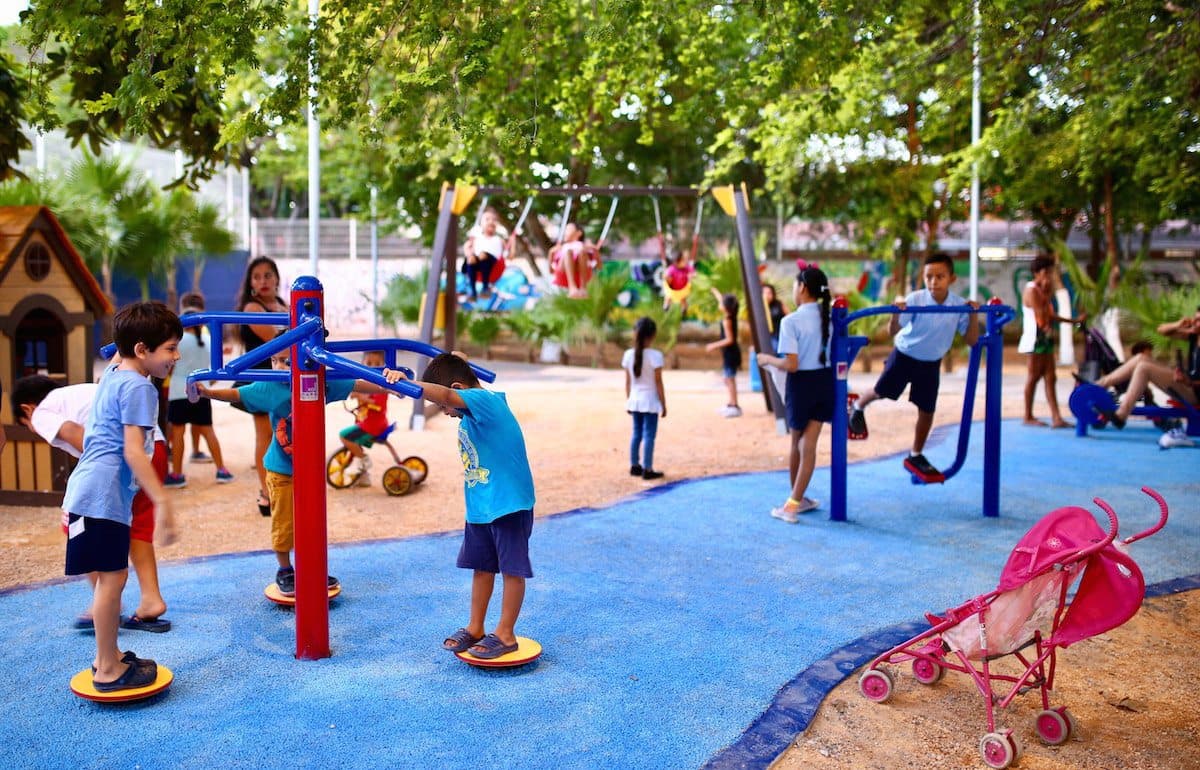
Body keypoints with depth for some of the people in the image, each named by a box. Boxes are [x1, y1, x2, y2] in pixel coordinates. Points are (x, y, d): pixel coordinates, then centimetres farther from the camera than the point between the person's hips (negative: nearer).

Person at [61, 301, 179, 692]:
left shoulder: (112, 374, 14)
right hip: (104, 493, -10)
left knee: (109, 576, 15)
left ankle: (107, 657, 25)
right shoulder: (138, 387, -14)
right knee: (112, 577, -3)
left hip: (88, 489, 10)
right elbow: (133, 452, -20)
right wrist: (162, 502, -23)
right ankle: (108, 671, 4)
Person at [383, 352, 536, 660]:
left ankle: (505, 634, 13)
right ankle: (475, 629, 29)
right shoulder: (471, 413, 7)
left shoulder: (485, 400, -20)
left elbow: (444, 394, -38)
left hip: (510, 504, -9)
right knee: (481, 566, 17)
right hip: (479, 507, 10)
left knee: (512, 568, 4)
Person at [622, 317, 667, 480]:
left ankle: (634, 466, 21)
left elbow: (628, 381, 6)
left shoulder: (628, 355, 0)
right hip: (650, 401, -5)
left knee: (637, 433, 15)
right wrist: (664, 404, -3)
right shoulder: (655, 355, -14)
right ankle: (647, 470, 1)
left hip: (635, 400, 5)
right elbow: (658, 383, -11)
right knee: (649, 435, 0)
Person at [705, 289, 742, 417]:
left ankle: (735, 407, -7)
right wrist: (715, 291, 38)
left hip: (730, 353, -9)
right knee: (728, 379, 17)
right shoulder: (732, 316, 7)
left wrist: (715, 345, -17)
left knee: (730, 379, -7)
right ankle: (731, 404, 24)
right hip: (731, 352, 9)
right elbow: (724, 301, 25)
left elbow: (729, 340, -22)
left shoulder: (727, 320, -18)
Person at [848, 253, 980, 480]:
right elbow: (892, 331, -27)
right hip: (904, 356, -2)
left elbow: (971, 340, -11)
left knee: (927, 411, 7)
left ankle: (916, 456, 24)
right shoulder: (915, 300, -23)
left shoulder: (959, 305, -16)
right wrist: (897, 313, -47)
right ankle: (858, 407, 47)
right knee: (880, 392, 11)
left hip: (931, 363, 3)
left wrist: (973, 316, -25)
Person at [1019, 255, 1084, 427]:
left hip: (1046, 339, 9)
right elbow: (1041, 317, -17)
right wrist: (1048, 294, -9)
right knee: (1033, 376, -3)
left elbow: (1050, 315, 18)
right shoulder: (1032, 290, -10)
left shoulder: (1042, 290, 18)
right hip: (1036, 338, -9)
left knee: (1050, 377, 3)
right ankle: (1028, 416, 5)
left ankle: (1056, 417, 0)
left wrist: (1074, 320, 17)